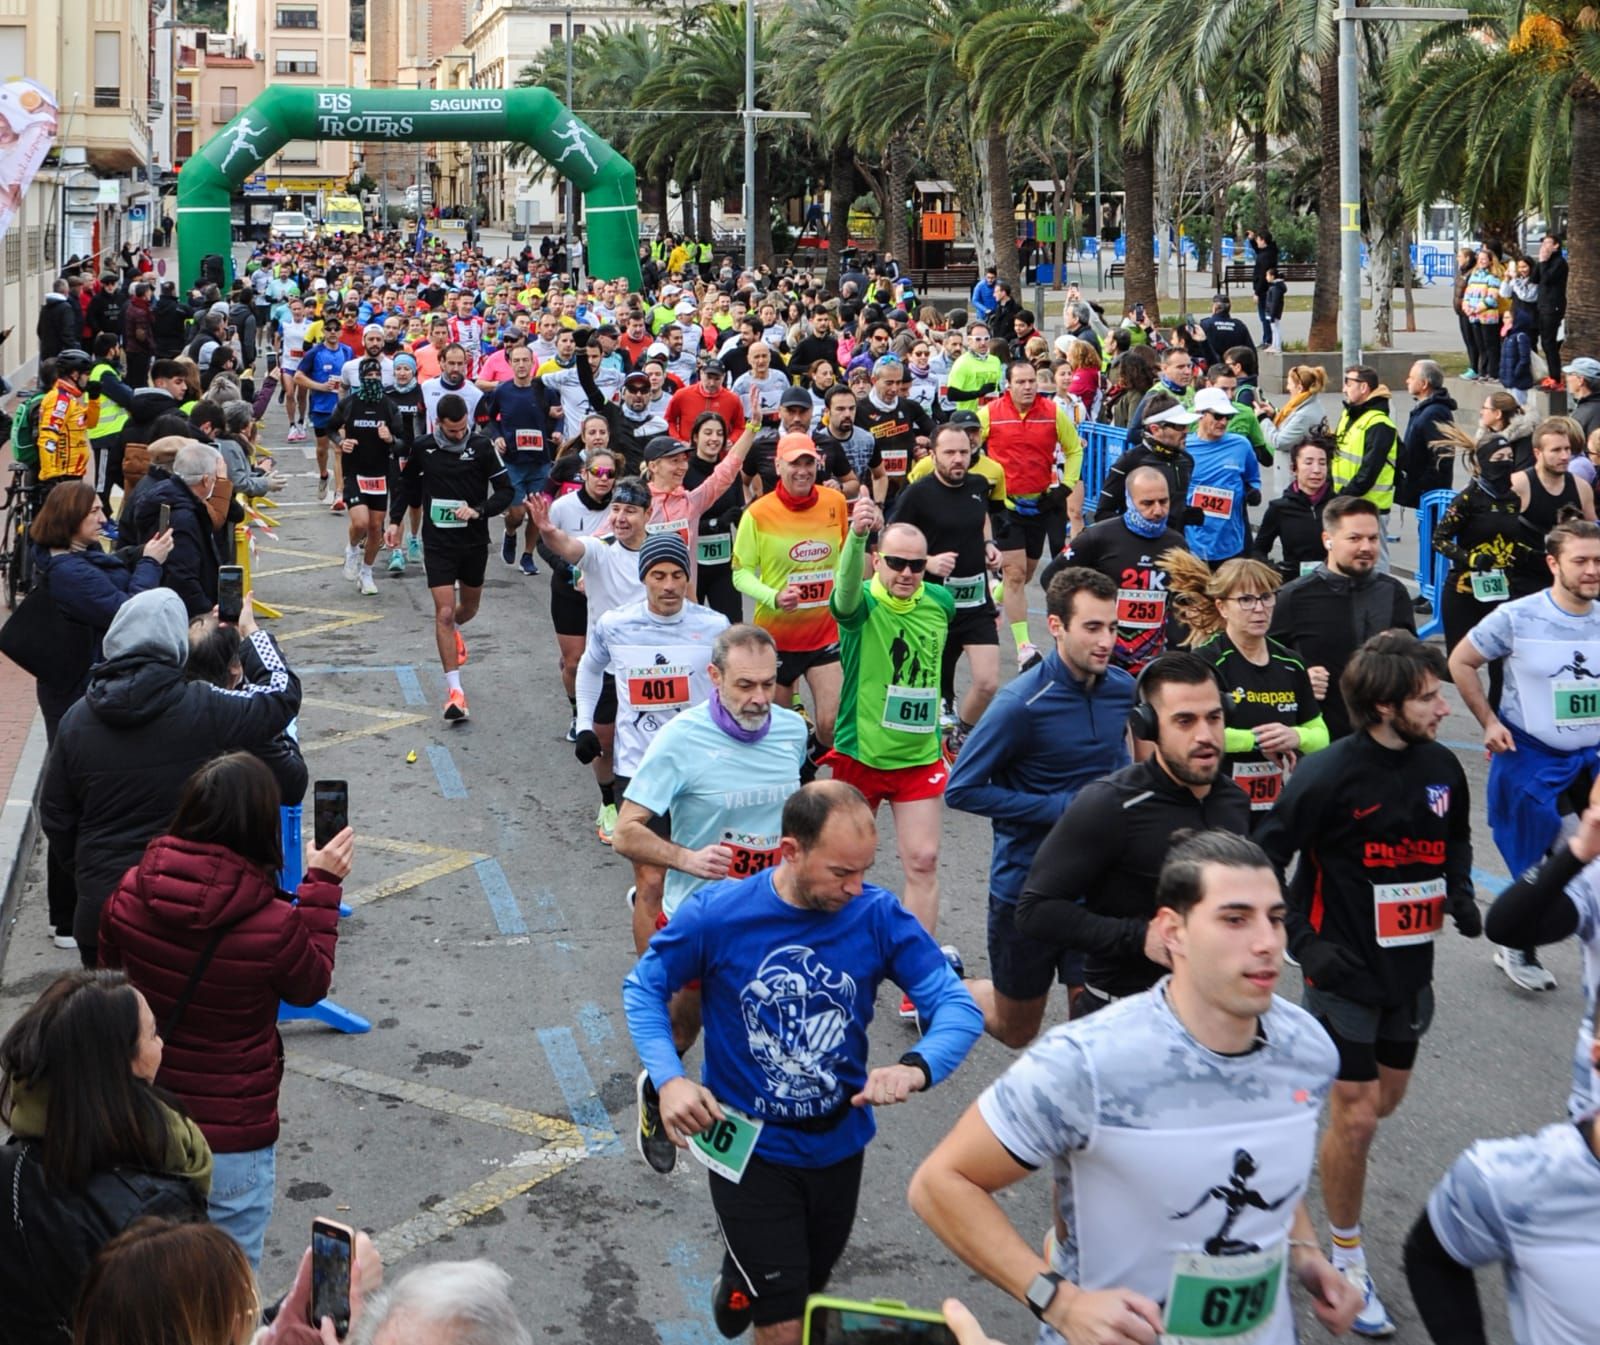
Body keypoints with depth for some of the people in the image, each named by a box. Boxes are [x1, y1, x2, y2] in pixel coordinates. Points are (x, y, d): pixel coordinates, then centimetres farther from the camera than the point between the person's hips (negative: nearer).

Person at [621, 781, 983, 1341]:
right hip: (750, 1148, -3)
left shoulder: (879, 916, -17)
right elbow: (643, 988, -6)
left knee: (812, 1299, 29)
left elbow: (957, 1005, -16)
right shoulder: (716, 914, -21)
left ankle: (739, 1283, 59)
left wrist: (916, 1068, -37)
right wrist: (669, 1080, -22)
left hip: (840, 1146, 3)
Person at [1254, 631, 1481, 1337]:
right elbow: (1263, 860, -14)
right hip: (1345, 969, -6)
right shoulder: (1329, 775, -20)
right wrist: (1303, 942, -18)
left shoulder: (1442, 767, -2)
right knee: (1356, 1119, -1)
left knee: (1386, 1097, 20)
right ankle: (1346, 1260, 16)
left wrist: (1460, 892, -1)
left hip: (1410, 967, 6)